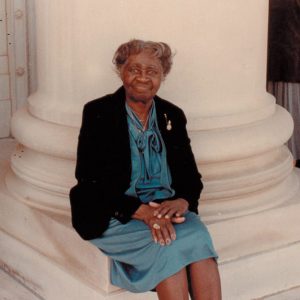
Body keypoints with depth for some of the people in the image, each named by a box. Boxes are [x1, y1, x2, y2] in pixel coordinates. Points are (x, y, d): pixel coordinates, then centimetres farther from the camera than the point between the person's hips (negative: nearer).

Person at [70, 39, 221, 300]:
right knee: (172, 245, -32)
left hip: (166, 208, 4)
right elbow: (89, 179, -9)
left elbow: (191, 176, 10)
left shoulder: (173, 116, 13)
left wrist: (181, 201, -16)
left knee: (199, 237, -29)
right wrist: (142, 211, -22)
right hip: (116, 215, -4)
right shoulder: (98, 113, -1)